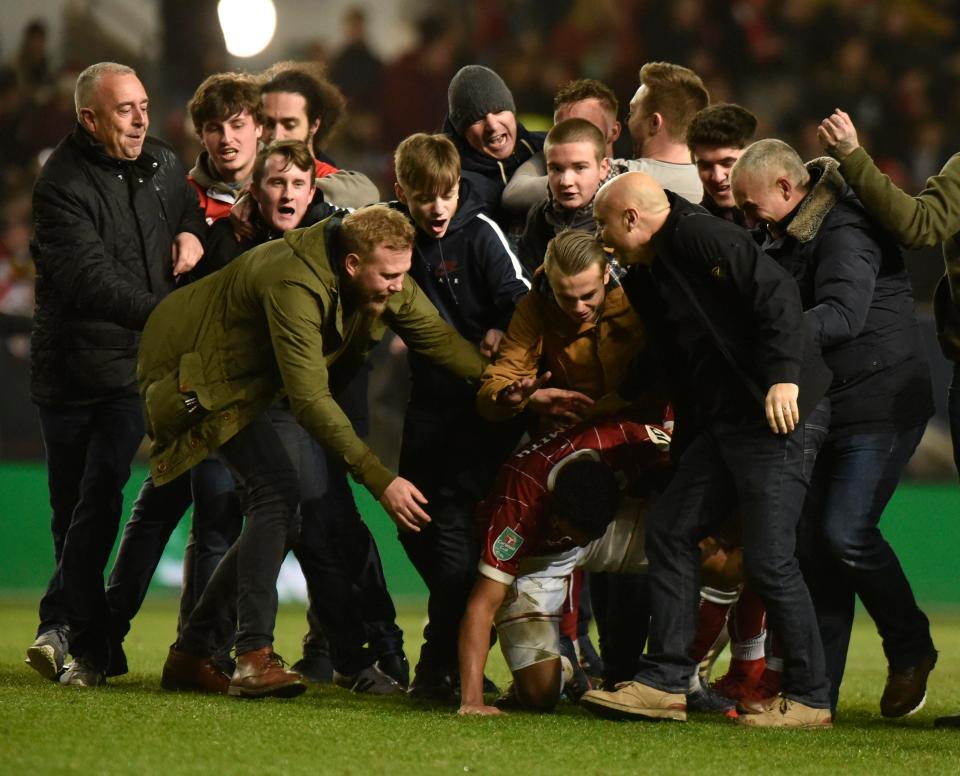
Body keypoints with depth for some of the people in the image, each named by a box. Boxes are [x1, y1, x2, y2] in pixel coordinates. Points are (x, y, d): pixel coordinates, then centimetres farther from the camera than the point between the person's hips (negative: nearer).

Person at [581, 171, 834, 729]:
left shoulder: (701, 237, -12)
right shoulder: (645, 277, 18)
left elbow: (775, 292, -21)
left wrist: (784, 375, -29)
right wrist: (684, 448, 22)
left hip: (779, 413, -10)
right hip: (721, 421, 10)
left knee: (768, 557, -10)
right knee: (670, 528, 7)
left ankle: (810, 699, 0)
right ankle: (665, 682, 9)